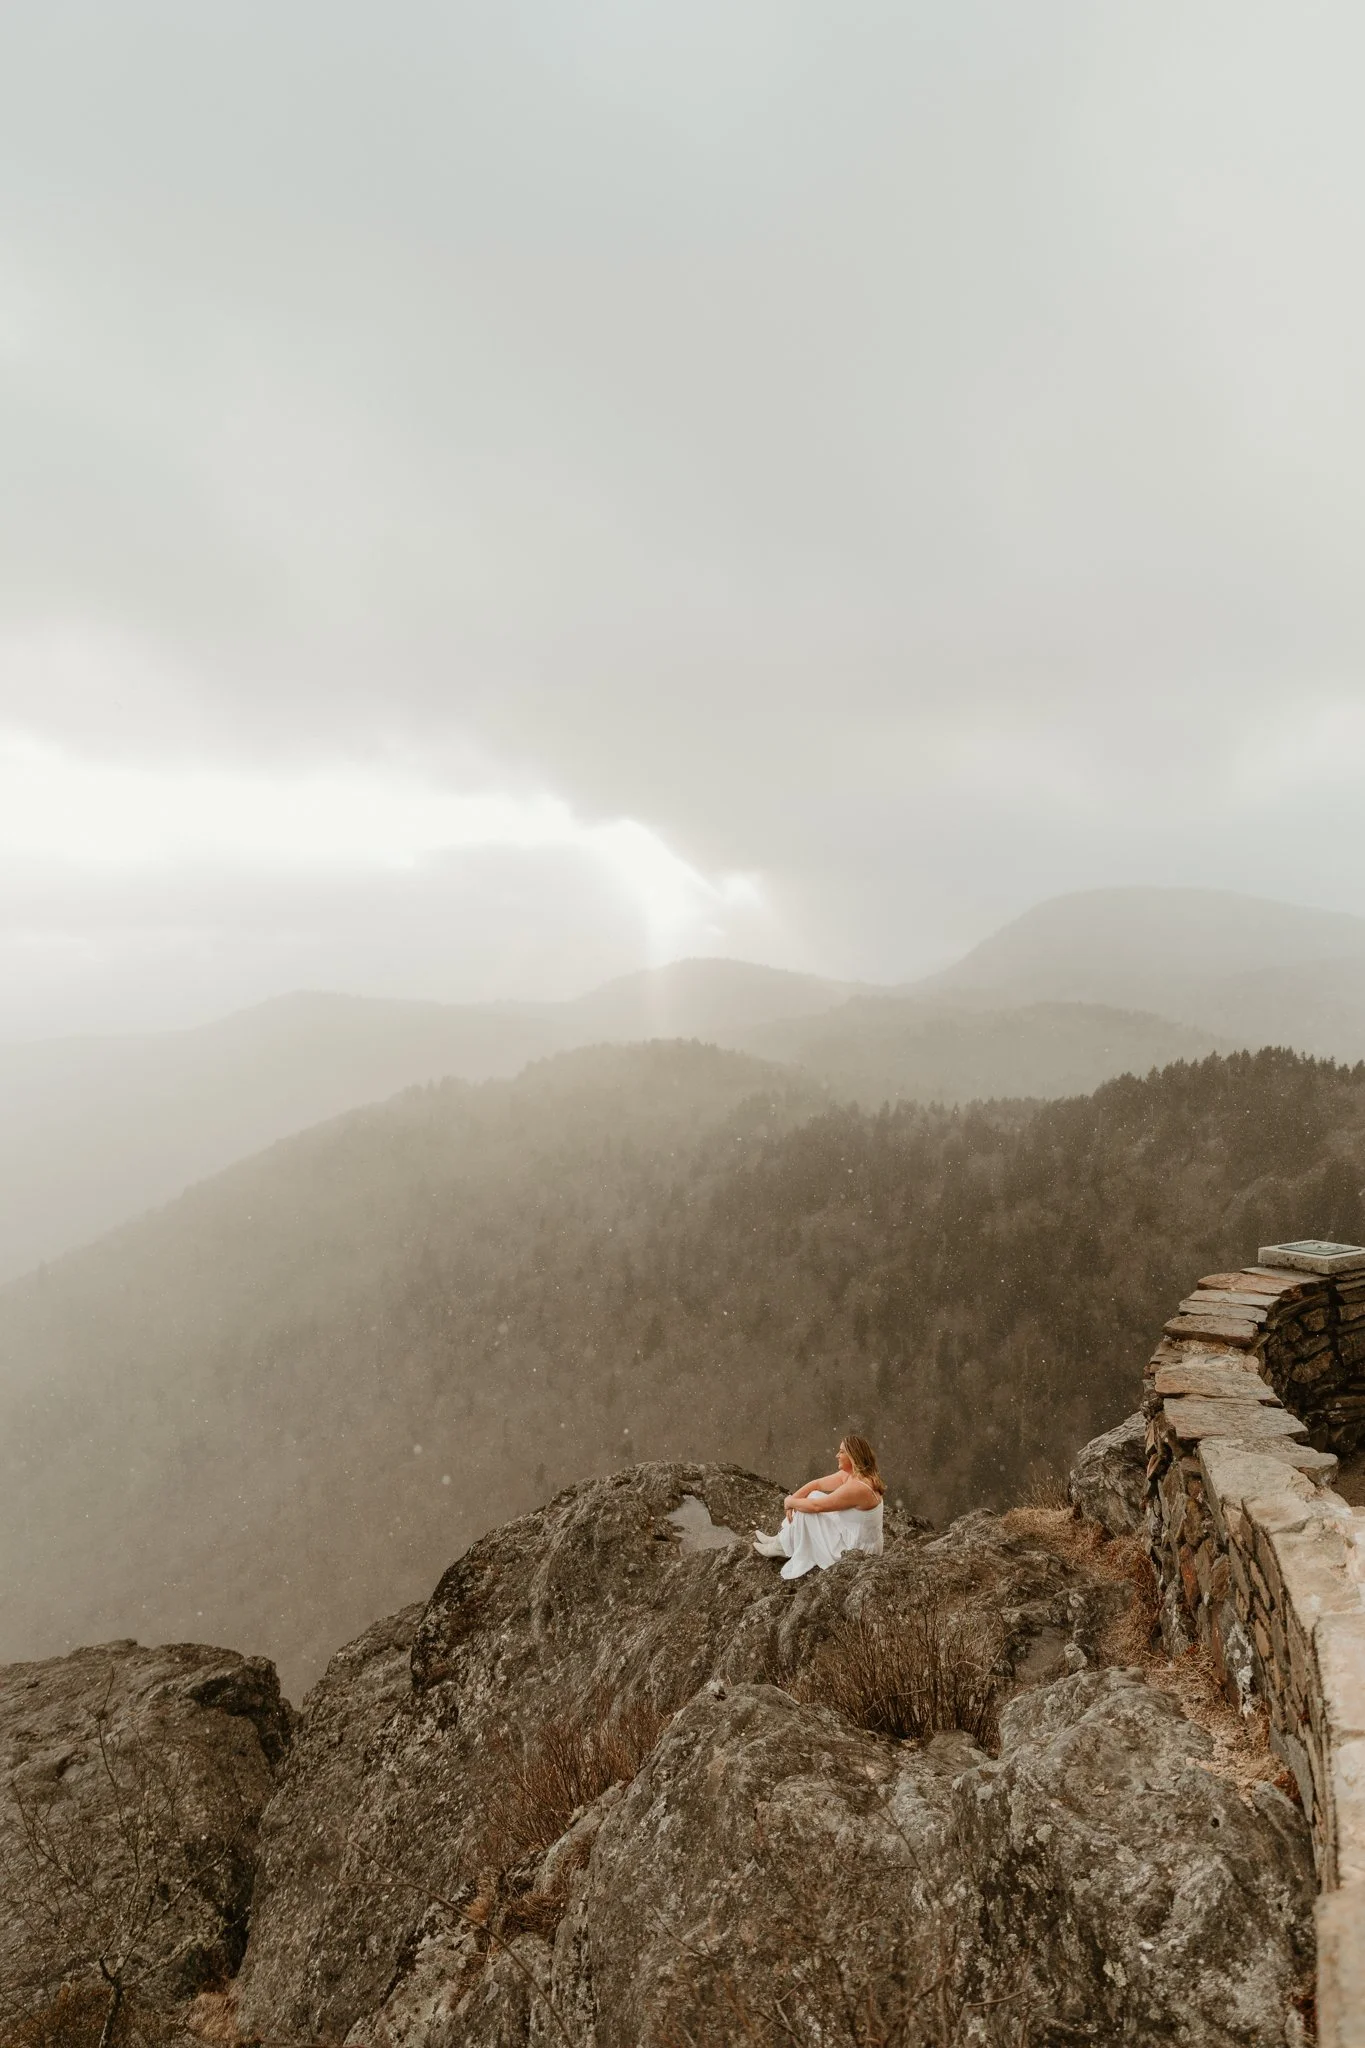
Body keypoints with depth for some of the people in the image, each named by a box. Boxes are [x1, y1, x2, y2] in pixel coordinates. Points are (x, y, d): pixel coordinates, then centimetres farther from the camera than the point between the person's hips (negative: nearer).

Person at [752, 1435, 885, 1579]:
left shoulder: (857, 1487, -30)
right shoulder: (849, 1474, -2)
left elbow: (815, 1506, -23)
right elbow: (817, 1484, 6)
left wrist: (790, 1501, -7)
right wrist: (793, 1499, -8)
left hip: (858, 1550, -9)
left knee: (807, 1510, -9)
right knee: (813, 1496, 8)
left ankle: (782, 1547, 13)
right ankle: (781, 1539, 18)